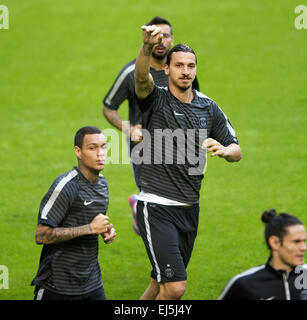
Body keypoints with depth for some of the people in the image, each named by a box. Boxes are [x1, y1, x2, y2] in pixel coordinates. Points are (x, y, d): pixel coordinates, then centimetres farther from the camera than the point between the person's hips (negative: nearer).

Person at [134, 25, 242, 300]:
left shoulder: (209, 107, 8)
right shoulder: (156, 99, -6)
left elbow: (236, 151, 10)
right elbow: (142, 76, -29)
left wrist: (224, 150, -15)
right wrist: (147, 47, -50)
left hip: (190, 209, 6)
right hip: (157, 207, -5)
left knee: (160, 284, 15)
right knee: (175, 287, -17)